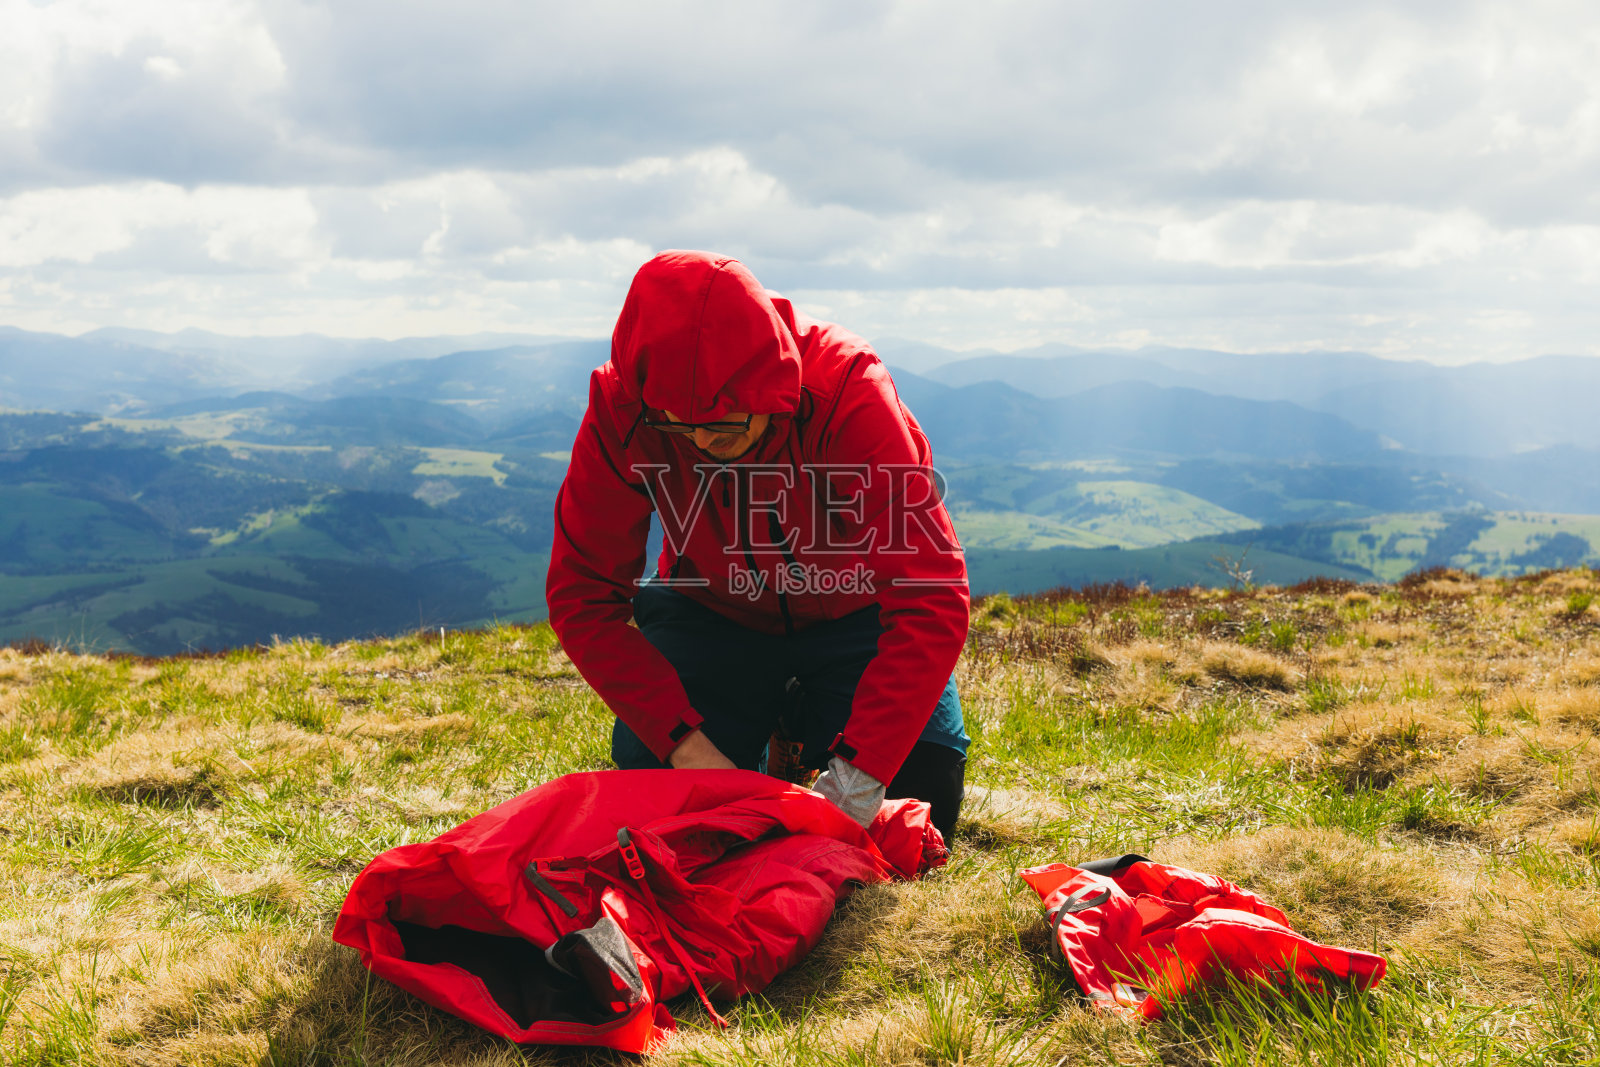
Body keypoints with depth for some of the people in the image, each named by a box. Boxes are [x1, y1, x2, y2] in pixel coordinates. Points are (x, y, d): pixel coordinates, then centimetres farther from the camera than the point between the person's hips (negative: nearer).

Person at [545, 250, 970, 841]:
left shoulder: (848, 389, -34)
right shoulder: (622, 405, -27)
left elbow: (931, 597, -37)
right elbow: (582, 593, -21)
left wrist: (860, 770, -44)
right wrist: (685, 743, -31)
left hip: (850, 610, -1)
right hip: (711, 612, 2)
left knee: (923, 806, -16)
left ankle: (811, 723, 16)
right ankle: (773, 726, 17)